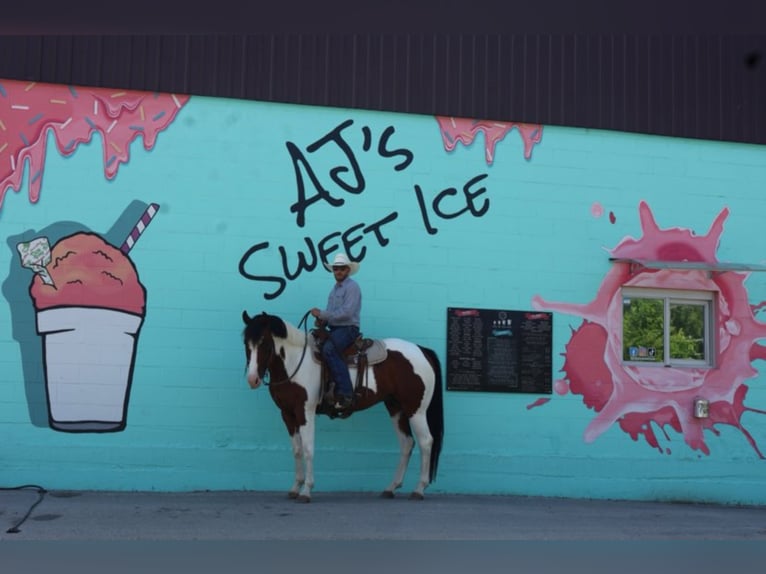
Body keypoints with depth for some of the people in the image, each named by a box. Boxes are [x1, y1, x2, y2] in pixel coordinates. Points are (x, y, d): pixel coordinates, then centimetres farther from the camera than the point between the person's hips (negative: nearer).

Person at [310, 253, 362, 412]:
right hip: (334, 329, 9)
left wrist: (321, 314, -16)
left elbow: (346, 312, -19)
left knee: (328, 349, -33)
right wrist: (322, 319, -1)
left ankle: (345, 394, -37)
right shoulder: (335, 288, 20)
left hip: (348, 328, -9)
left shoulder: (352, 287, -8)